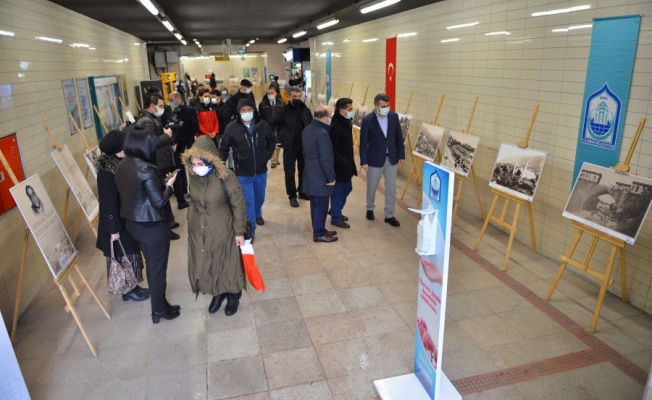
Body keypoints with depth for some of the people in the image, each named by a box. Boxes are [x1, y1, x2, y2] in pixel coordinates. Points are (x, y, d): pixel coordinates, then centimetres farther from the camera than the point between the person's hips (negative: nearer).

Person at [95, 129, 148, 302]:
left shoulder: (121, 163, 1)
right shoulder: (107, 171, -24)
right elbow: (108, 202, -23)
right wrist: (114, 229, -21)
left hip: (128, 218, 9)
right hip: (117, 221, -8)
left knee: (130, 252, 18)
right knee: (123, 255, 6)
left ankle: (132, 286, 32)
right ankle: (127, 290, 22)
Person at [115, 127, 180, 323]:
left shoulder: (121, 166, 2)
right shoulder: (146, 169, -25)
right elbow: (158, 201, -22)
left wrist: (160, 182, 11)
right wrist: (169, 185, -6)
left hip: (133, 222, 8)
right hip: (152, 226, -8)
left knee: (151, 264, 24)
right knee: (158, 268, 9)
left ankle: (157, 300, 40)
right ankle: (159, 310, 25)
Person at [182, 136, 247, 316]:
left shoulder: (226, 176, -23)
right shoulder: (193, 176, -8)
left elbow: (238, 205, -14)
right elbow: (193, 201, 8)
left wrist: (239, 231, -10)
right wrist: (192, 220, 15)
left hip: (221, 231, -4)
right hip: (198, 231, 5)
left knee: (227, 264, 13)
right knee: (204, 265, 16)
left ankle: (233, 297, 38)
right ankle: (218, 293, 42)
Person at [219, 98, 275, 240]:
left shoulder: (263, 125, -7)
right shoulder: (232, 127, -12)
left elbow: (271, 141, 11)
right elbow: (224, 148, -2)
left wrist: (267, 155, 0)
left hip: (261, 171, 3)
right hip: (243, 173, -3)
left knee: (260, 197, 23)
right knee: (248, 201, 1)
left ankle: (257, 214, 53)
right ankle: (250, 231, 12)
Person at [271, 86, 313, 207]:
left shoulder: (306, 110, 2)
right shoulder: (283, 111, -6)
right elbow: (272, 125, -3)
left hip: (304, 145, 3)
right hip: (289, 146, -3)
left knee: (304, 170, 14)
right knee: (290, 172, 4)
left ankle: (302, 191, 32)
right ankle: (292, 196, 16)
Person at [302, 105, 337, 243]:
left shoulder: (307, 129, 6)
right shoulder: (322, 133, -24)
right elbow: (325, 159, -23)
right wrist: (331, 177, -14)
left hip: (310, 173, 9)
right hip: (320, 176, -9)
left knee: (315, 204, 18)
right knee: (321, 206, 3)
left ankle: (319, 230, 31)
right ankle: (319, 234, 14)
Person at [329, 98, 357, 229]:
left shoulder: (346, 122, 6)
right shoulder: (335, 126, -24)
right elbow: (332, 150, -25)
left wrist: (349, 161, 14)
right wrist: (343, 162, -23)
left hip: (346, 164, 10)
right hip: (338, 166, -10)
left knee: (347, 188, 21)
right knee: (338, 191, 4)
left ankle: (336, 211, 39)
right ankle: (335, 218, 20)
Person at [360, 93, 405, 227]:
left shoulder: (394, 116, -4)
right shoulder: (367, 120, -14)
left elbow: (399, 137, 4)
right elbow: (363, 142, -11)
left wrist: (401, 155, 4)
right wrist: (363, 161, -13)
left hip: (392, 158, 3)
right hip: (375, 159, -3)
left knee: (391, 189, 8)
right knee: (372, 187, 15)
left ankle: (389, 215, 21)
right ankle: (370, 208, 40)